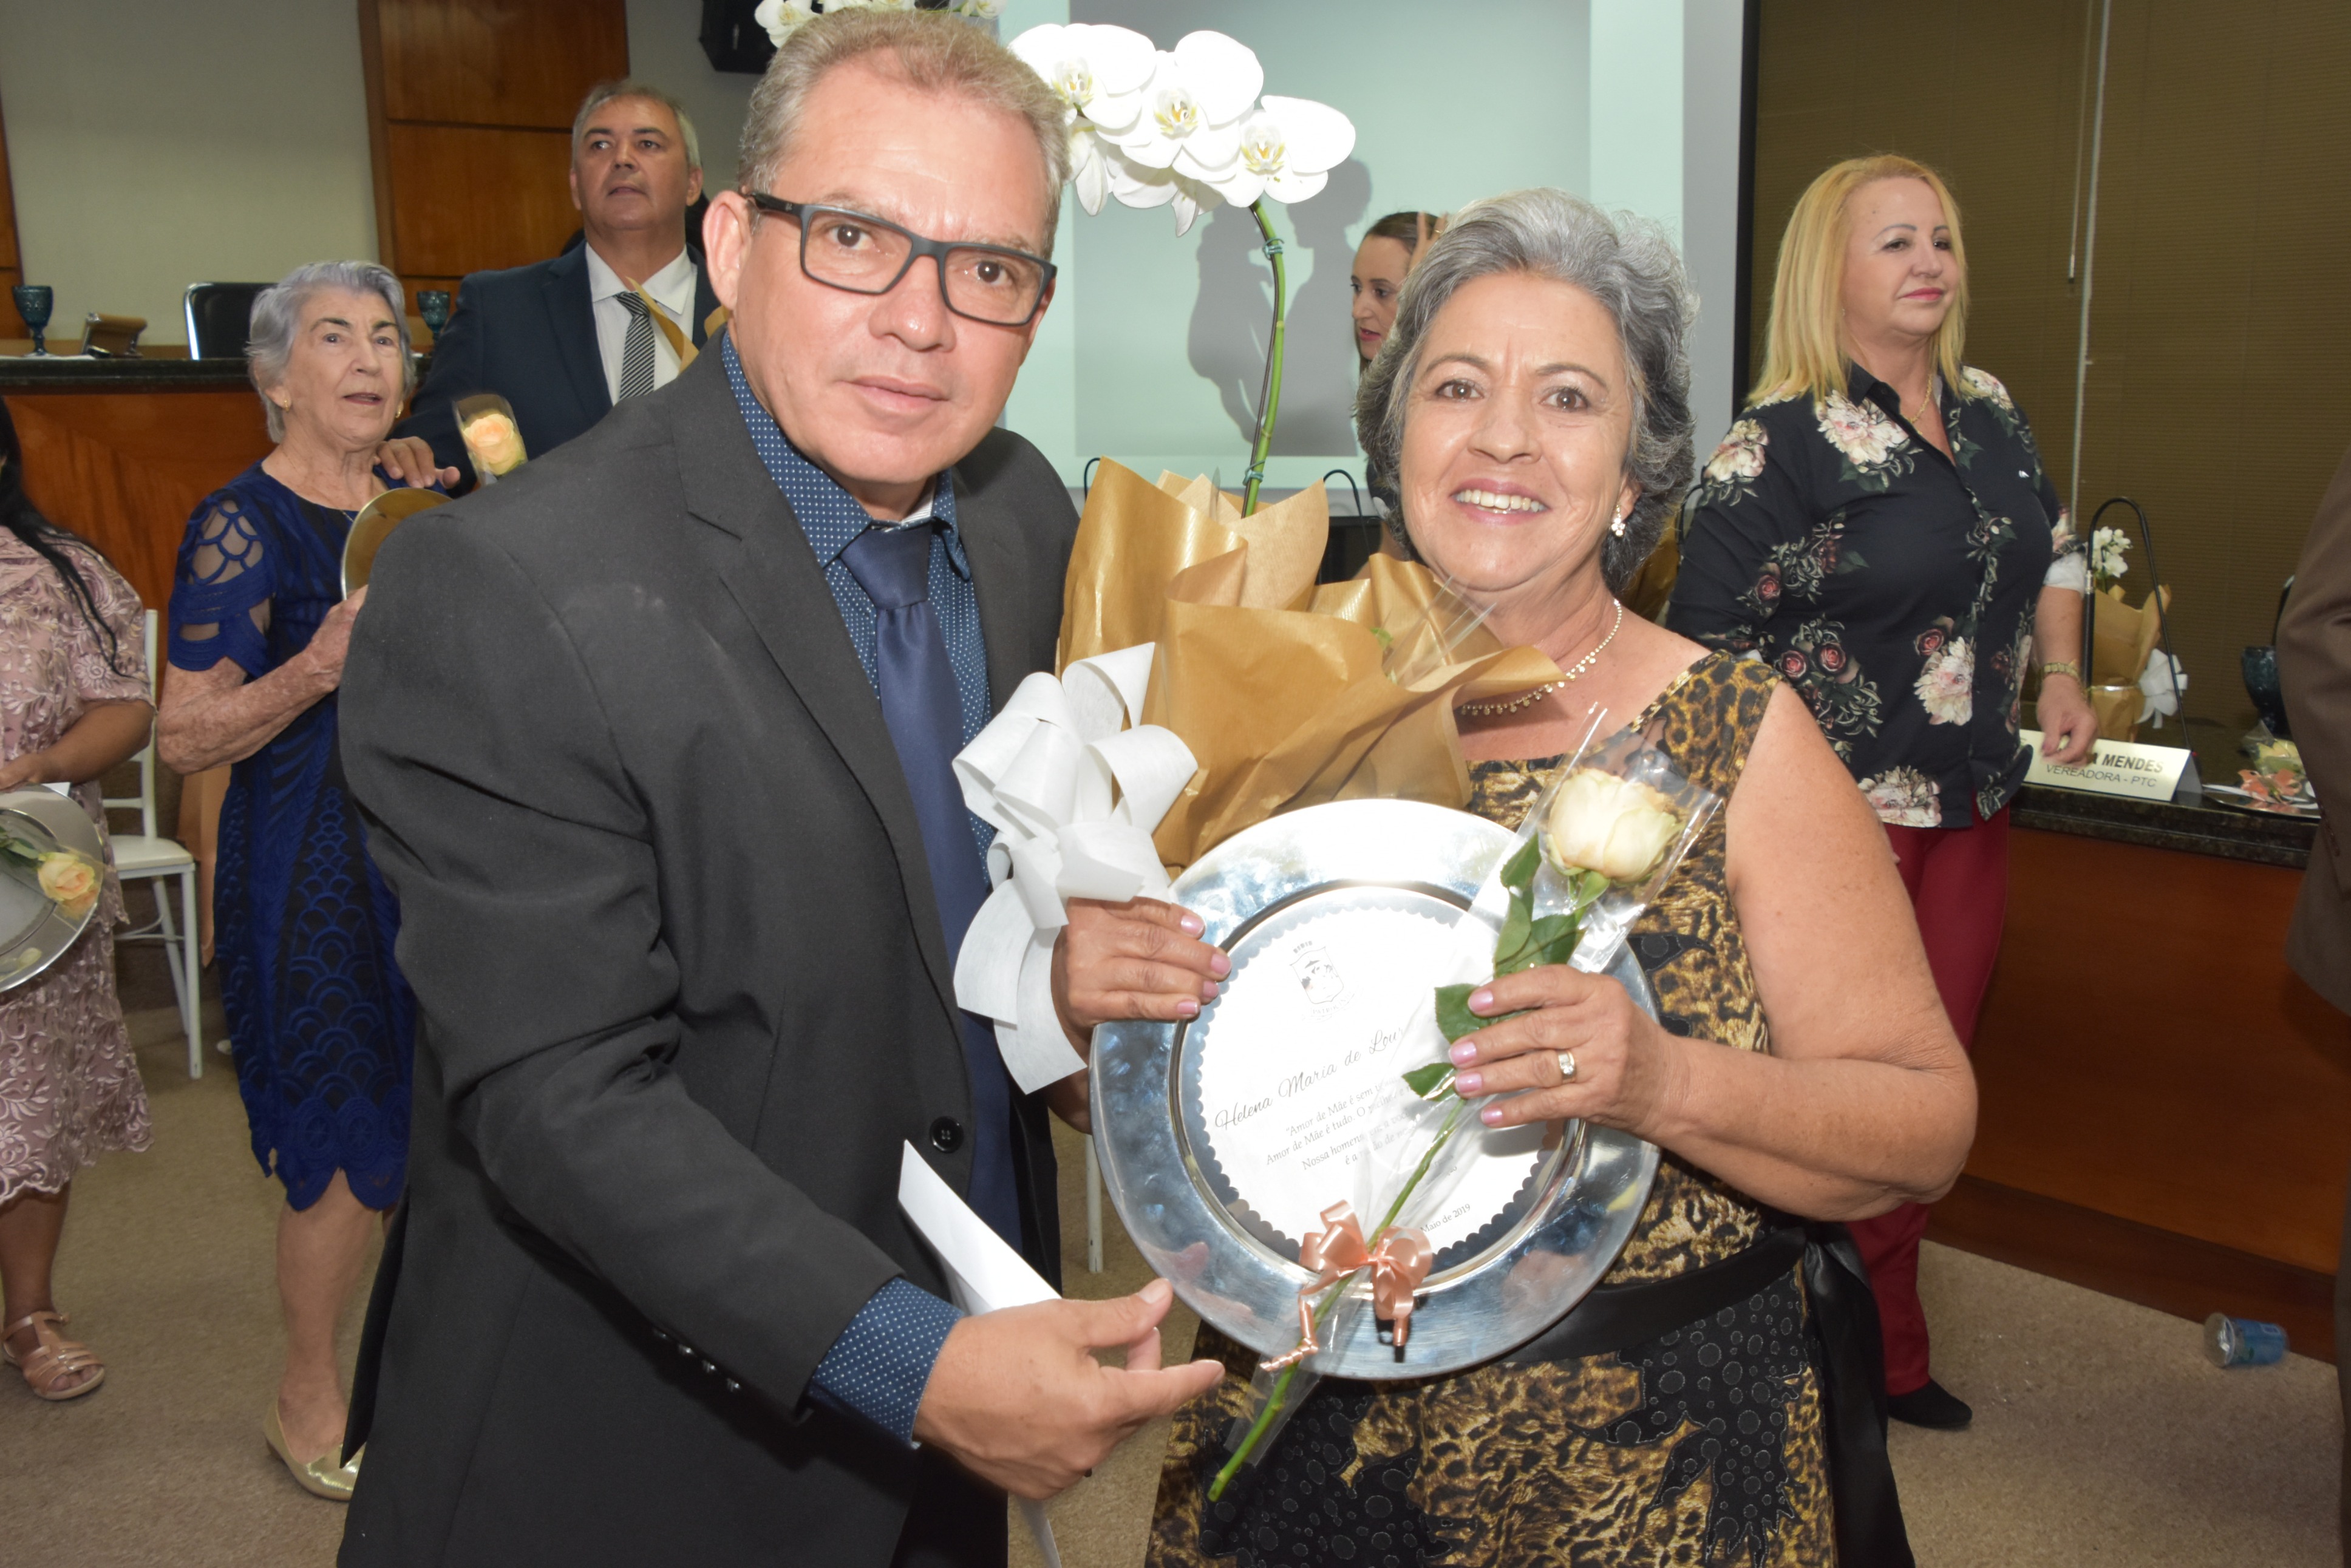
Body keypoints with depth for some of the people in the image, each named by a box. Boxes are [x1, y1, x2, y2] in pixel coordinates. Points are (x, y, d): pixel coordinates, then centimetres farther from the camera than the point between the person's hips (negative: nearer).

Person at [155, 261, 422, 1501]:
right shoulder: (242, 525, -10)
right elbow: (182, 737, -14)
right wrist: (316, 672, -28)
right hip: (312, 873, -6)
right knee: (346, 1149, 1)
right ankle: (307, 1400, 22)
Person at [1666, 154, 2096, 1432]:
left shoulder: (1991, 414, 9)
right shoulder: (1779, 445, -12)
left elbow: (2052, 550, 26)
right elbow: (1709, 648, -16)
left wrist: (2061, 678, 13)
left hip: (1971, 811, 7)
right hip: (1839, 821, -7)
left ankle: (1889, 1353, 31)